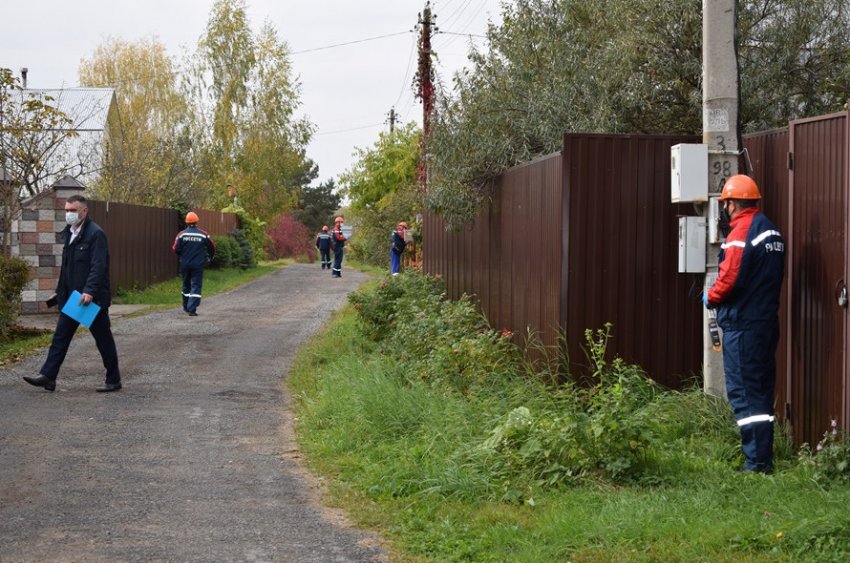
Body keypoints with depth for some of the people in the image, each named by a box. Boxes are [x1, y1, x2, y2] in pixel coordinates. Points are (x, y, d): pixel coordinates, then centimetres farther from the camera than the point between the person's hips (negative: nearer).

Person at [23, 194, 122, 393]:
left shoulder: (95, 234, -14)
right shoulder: (70, 233, 13)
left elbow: (98, 266, -22)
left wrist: (89, 291, -31)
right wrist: (60, 291, 20)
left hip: (92, 297, -8)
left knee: (103, 339, 2)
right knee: (61, 336, 5)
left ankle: (114, 380, 13)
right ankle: (48, 377, 7)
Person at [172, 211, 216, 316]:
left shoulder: (182, 234, -5)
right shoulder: (203, 235, -4)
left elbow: (176, 249, -6)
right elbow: (212, 247, 4)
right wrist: (210, 257, 25)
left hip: (185, 264, 2)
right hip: (198, 264, -2)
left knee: (186, 285, 18)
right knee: (196, 286, -2)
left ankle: (186, 307, 31)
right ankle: (192, 309, -14)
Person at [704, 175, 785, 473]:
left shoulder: (741, 232, -15)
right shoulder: (771, 230, 14)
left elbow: (729, 279, -19)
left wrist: (711, 297, 1)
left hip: (743, 325, -9)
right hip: (767, 322, 9)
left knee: (743, 392, -6)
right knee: (762, 390, 14)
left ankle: (757, 461, -8)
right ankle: (764, 456, 19)